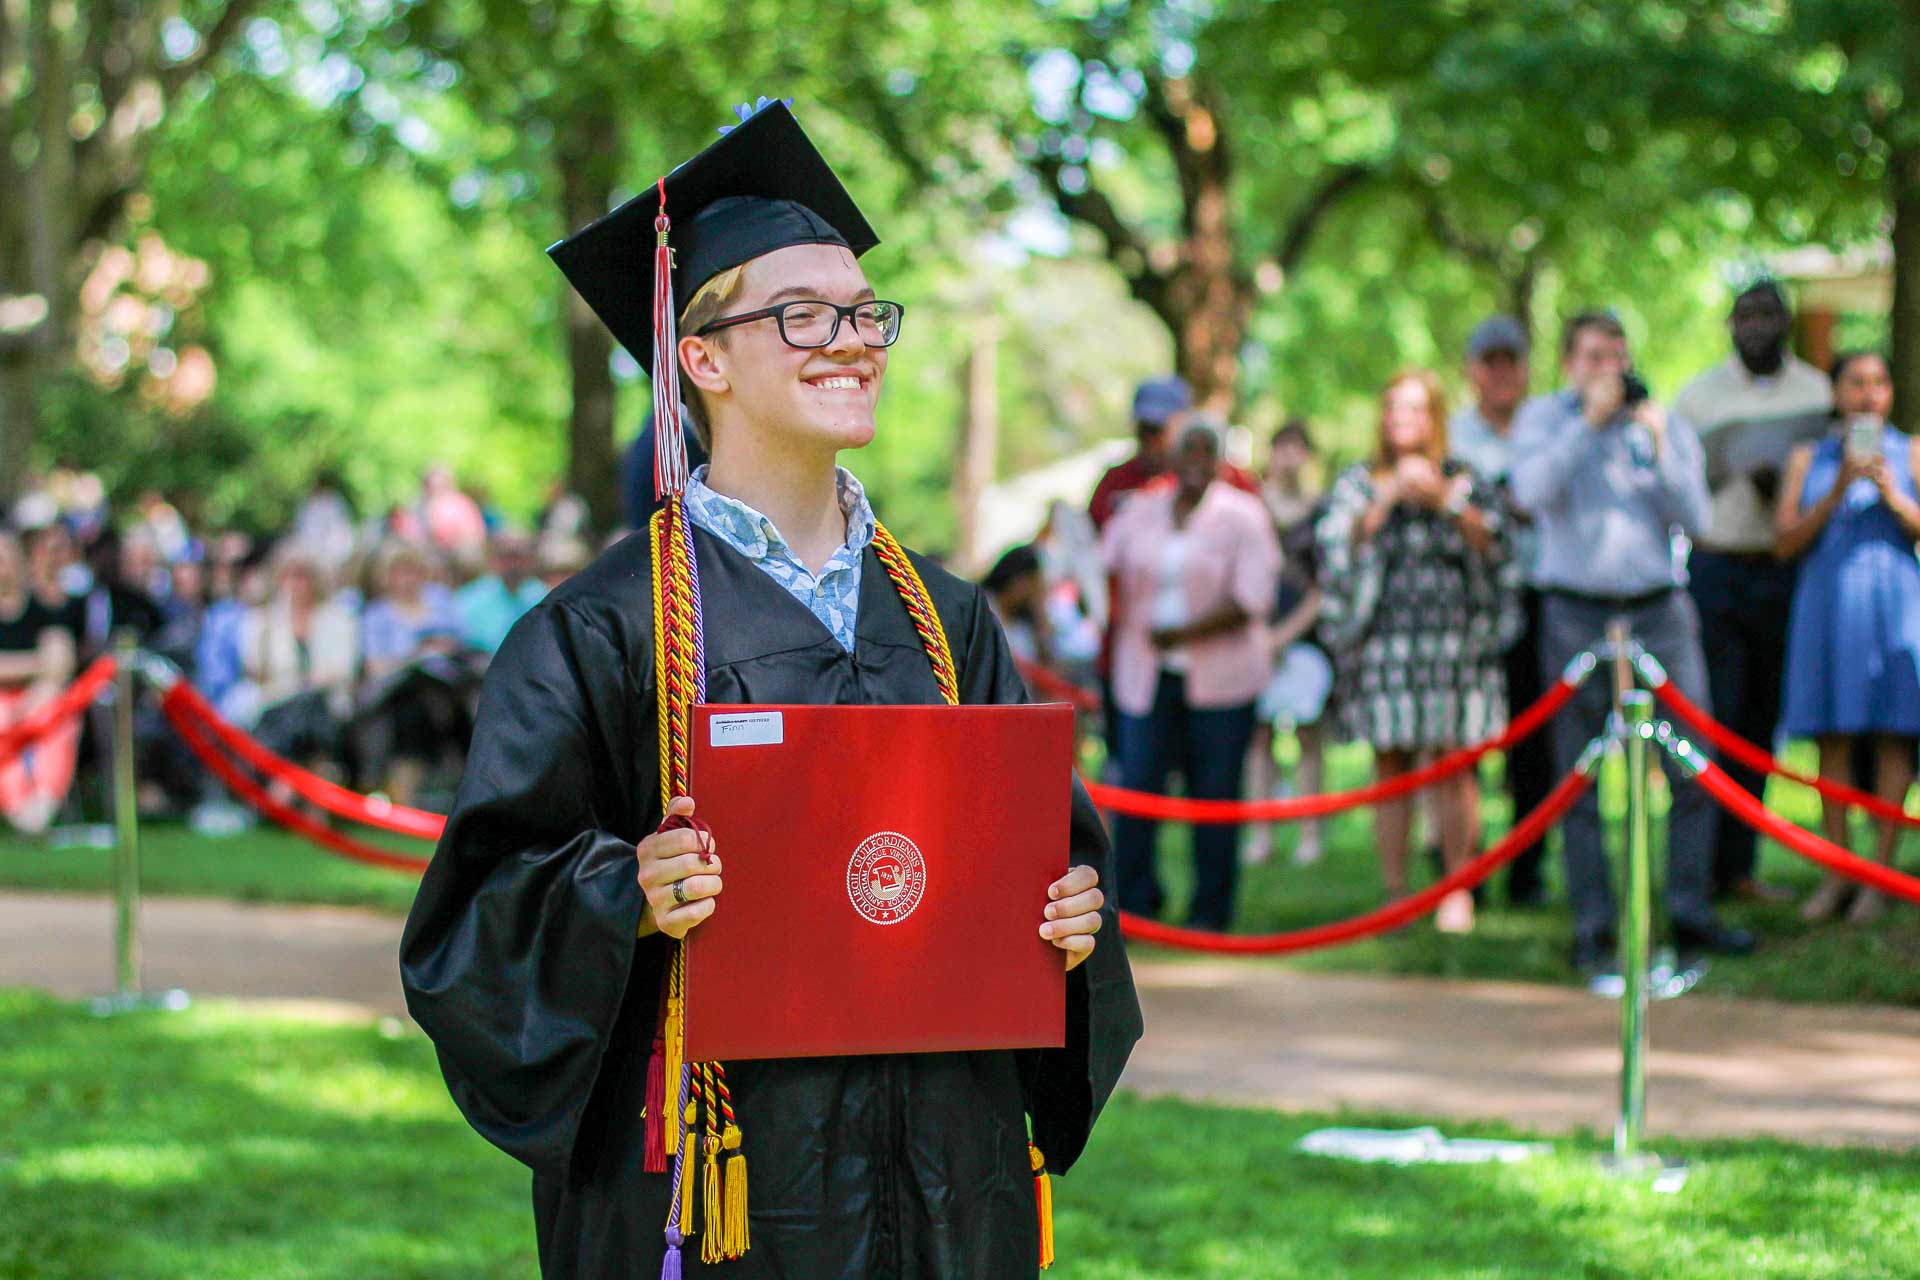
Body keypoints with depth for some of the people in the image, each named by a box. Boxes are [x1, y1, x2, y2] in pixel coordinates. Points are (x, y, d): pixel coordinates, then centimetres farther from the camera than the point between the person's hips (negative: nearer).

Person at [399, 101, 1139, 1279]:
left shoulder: (945, 620, 11)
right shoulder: (608, 627, -5)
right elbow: (481, 903, -6)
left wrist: (1071, 915, -3)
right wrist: (627, 896, -24)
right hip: (721, 1180, -5)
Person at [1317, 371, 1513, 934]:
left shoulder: (1464, 480, 12)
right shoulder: (1360, 481, 12)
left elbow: (1491, 542, -3)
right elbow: (1340, 542, -4)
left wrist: (1444, 501, -16)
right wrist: (1390, 497, -14)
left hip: (1453, 640, 0)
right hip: (1383, 642, 0)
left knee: (1453, 766, -4)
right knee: (1391, 765, -1)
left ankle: (1458, 888, 3)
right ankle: (1396, 892, 4)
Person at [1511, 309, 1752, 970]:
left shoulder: (1667, 424, 11)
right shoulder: (1543, 418, 6)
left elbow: (1693, 517, 2)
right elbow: (1532, 491, -13)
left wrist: (1658, 446, -9)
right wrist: (1590, 421, -13)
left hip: (1660, 611, 2)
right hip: (1576, 614, -2)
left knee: (1690, 769, -2)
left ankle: (1691, 912, 7)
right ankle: (1592, 926, 5)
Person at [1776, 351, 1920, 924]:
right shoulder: (1807, 459, 12)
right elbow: (1787, 541, 2)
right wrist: (1837, 493, -9)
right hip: (1825, 601, 1)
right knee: (1832, 736, 1)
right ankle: (1836, 874, 7)